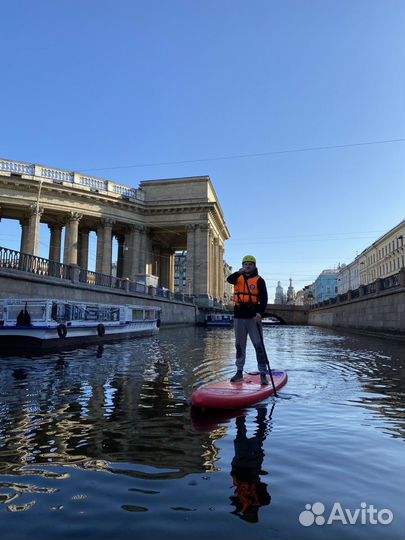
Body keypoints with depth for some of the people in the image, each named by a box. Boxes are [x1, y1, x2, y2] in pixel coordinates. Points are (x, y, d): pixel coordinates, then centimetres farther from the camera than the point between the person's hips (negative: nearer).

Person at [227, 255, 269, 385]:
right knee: (239, 345, 11)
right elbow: (229, 279, -12)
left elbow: (264, 299, -5)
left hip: (253, 317, -3)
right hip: (239, 317, 4)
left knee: (259, 345, -5)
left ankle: (263, 374, 1)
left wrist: (260, 312, -20)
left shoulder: (259, 280, 1)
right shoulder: (238, 277, 10)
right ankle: (239, 372, 21)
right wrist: (239, 272, -30)